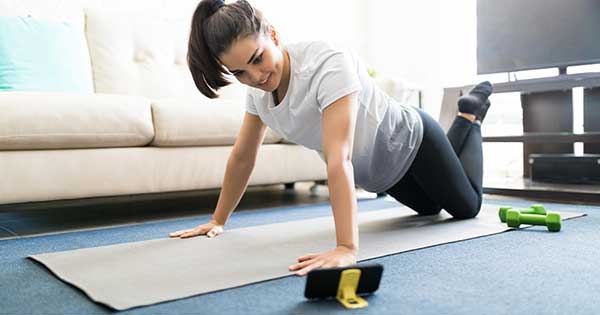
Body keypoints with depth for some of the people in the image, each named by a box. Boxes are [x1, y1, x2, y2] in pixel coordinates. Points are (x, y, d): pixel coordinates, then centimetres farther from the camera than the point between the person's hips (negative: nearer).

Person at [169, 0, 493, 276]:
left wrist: (346, 248, -55)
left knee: (467, 207, 19)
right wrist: (217, 220, -4)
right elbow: (242, 157, -8)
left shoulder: (328, 64, -41)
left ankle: (470, 115, 33)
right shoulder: (258, 89, -19)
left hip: (410, 141, -6)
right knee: (428, 208, 31)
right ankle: (464, 121, 48)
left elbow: (339, 158, -50)